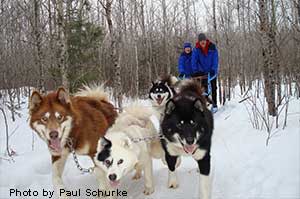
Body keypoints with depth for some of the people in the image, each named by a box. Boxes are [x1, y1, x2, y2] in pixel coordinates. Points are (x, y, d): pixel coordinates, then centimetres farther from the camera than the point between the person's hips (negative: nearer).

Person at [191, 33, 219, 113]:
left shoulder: (212, 47, -13)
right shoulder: (196, 49, -9)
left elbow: (215, 59, -14)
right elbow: (194, 60, -13)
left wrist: (213, 69, -23)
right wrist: (195, 71, -21)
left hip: (212, 71, -1)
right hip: (202, 71, 1)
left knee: (213, 88, 7)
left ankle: (214, 105, 13)